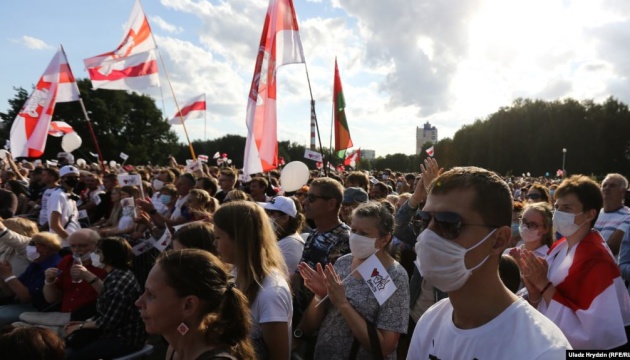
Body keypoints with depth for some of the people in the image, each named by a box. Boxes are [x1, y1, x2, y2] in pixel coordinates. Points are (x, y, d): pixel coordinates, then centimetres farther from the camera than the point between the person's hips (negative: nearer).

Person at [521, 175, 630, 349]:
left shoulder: (597, 261, -24)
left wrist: (545, 285, -26)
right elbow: (545, 309, 6)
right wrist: (534, 290, -15)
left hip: (573, 347, -7)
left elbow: (591, 335, -26)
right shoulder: (559, 247, -1)